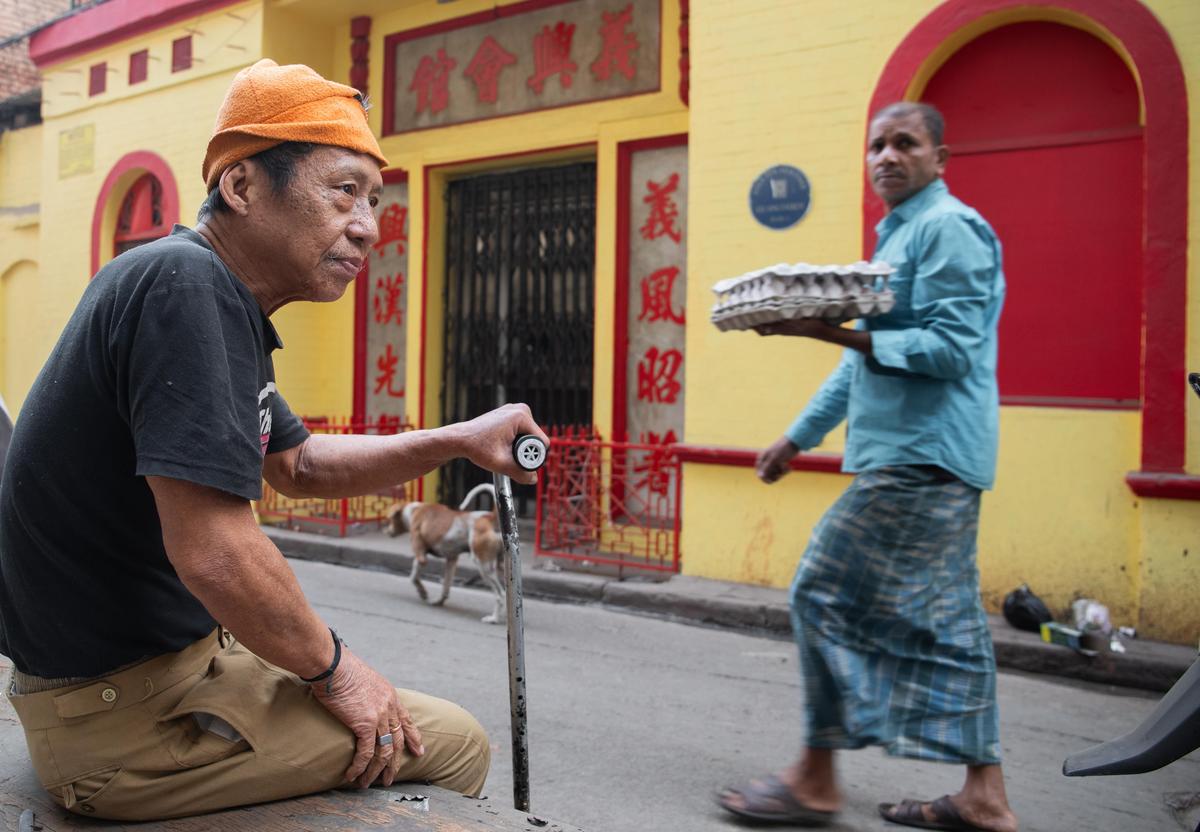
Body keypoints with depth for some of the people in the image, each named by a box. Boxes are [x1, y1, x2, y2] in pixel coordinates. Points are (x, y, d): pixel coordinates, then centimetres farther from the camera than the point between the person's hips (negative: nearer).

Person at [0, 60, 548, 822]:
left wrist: (456, 442, 9)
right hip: (122, 712, -10)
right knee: (452, 744, -3)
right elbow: (213, 551, -30)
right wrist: (332, 666, -13)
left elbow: (300, 464, 21)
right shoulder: (187, 282, -23)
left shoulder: (221, 306, 9)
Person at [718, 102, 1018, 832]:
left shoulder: (947, 228, -8)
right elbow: (868, 360, 26)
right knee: (945, 620, 10)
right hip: (924, 456, 10)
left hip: (920, 457, -10)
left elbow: (951, 350, -19)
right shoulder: (899, 235, 22)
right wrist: (798, 436, 26)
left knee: (828, 598, -7)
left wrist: (834, 331, -22)